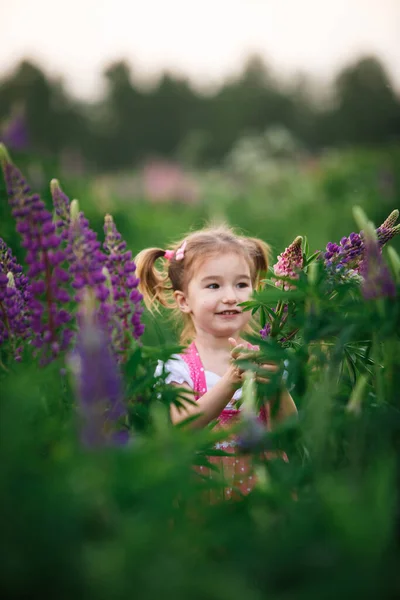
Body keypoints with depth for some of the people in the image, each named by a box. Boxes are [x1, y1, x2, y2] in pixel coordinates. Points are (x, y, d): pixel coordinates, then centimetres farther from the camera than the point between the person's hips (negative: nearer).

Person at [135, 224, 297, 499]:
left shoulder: (263, 358, 4)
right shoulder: (179, 365, -1)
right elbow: (183, 428, -17)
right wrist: (231, 381, -28)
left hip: (262, 481, 2)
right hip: (205, 485, -2)